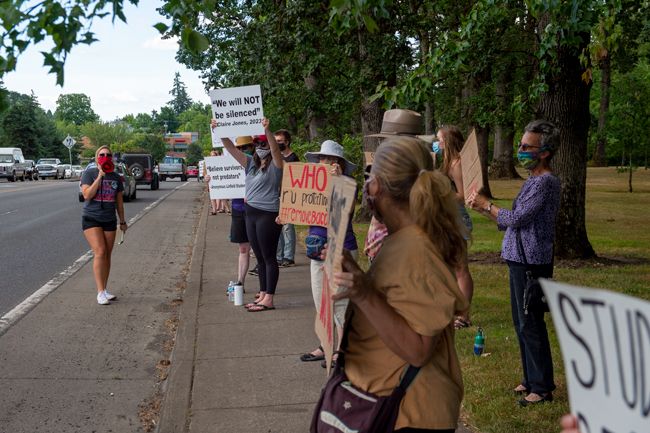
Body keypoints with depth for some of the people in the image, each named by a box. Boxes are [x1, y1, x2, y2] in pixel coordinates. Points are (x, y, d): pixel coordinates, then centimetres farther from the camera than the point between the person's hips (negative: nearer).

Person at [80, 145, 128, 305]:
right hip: (91, 219, -4)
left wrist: (122, 222, 17)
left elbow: (119, 201, 14)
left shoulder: (115, 177, 7)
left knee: (107, 256, 6)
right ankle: (100, 292, -14)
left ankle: (104, 290, 15)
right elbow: (87, 195, -19)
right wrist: (100, 176, -20)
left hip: (109, 220, 4)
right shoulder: (89, 173, -5)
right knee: (100, 252, -16)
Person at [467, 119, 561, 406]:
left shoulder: (546, 182, -16)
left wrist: (487, 205, -7)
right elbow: (511, 223, 19)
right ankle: (532, 379, 27)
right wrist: (483, 208, 11)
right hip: (520, 261, 10)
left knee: (531, 325, -4)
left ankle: (542, 387, 5)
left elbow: (517, 218, -20)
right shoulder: (534, 181, 15)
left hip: (532, 264, -10)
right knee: (522, 323, 16)